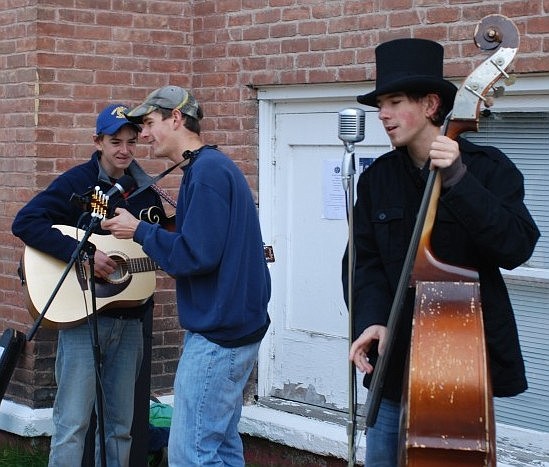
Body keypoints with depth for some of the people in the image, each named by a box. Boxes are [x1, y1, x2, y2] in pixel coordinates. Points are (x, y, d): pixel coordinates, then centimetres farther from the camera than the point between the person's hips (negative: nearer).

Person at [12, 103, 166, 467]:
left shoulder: (145, 190, 11)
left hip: (130, 319, 6)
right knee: (73, 422, -7)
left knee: (120, 424, 10)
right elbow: (25, 222, -19)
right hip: (83, 313, -5)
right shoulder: (78, 182, -7)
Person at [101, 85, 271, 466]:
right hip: (235, 324, 11)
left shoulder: (206, 171, -16)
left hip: (217, 333, -11)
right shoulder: (217, 165, 15)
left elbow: (196, 255, -22)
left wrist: (139, 230, -10)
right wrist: (148, 230, 12)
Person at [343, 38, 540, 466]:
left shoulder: (488, 167, -4)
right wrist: (372, 320, -19)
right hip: (398, 356, 3)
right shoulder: (376, 179, 6)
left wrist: (457, 180, -24)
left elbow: (517, 247, -17)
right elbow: (364, 260, 0)